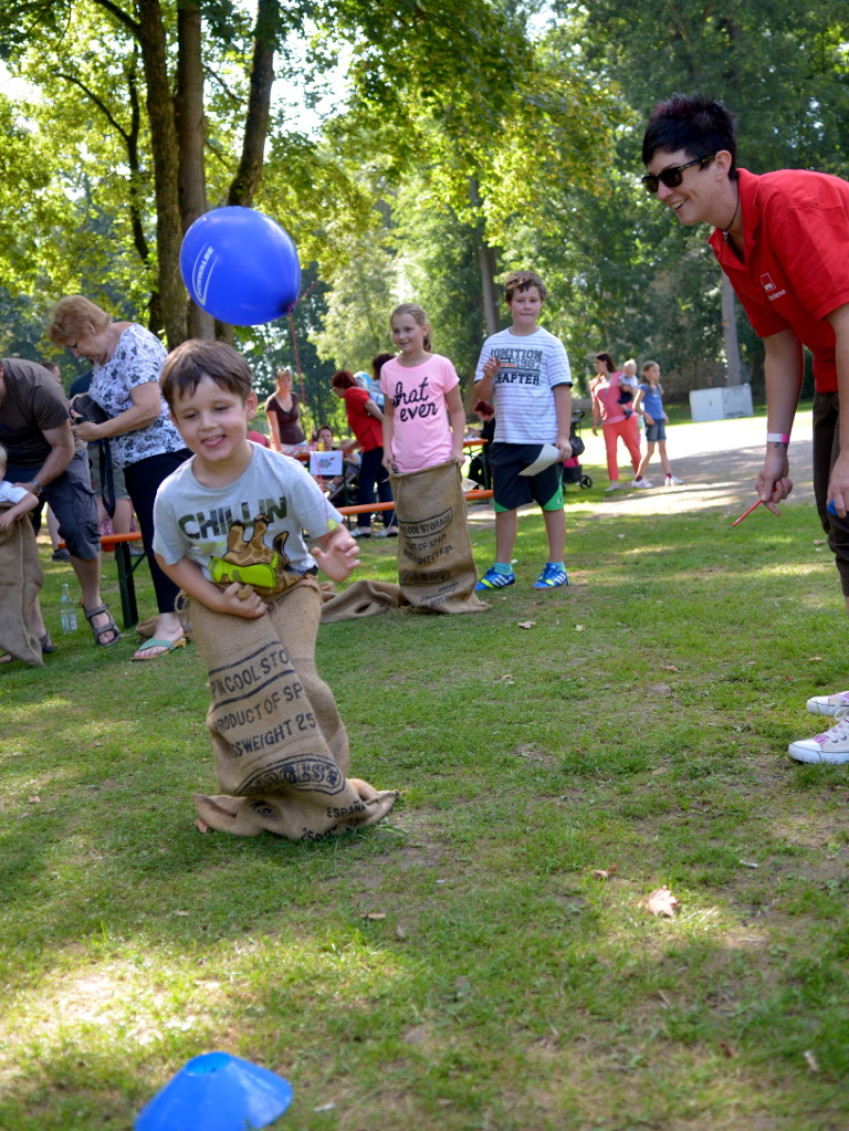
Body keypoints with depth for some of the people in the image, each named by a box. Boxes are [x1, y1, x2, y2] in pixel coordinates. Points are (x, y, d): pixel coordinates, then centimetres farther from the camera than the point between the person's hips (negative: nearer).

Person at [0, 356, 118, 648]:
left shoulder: (36, 386, -32)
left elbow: (63, 448, -20)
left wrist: (35, 486, -24)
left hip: (59, 459, -4)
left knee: (79, 528, -17)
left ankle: (93, 605, 3)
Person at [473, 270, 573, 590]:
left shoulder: (550, 344, -1)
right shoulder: (494, 344, 8)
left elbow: (563, 392, -3)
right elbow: (482, 394, 9)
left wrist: (563, 437, -9)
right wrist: (488, 376, -13)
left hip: (543, 440, -3)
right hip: (505, 440, 3)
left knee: (551, 503, 5)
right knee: (504, 504, 8)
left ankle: (556, 567, 15)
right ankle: (502, 569, 17)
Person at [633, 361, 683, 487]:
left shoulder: (658, 387, 14)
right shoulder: (644, 387, -9)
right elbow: (635, 407, -12)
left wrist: (664, 415, 9)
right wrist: (646, 415, -20)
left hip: (660, 421, 7)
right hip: (651, 421, -7)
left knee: (663, 449, 4)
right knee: (650, 451, -3)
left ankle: (669, 477, 1)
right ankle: (639, 478, 5)